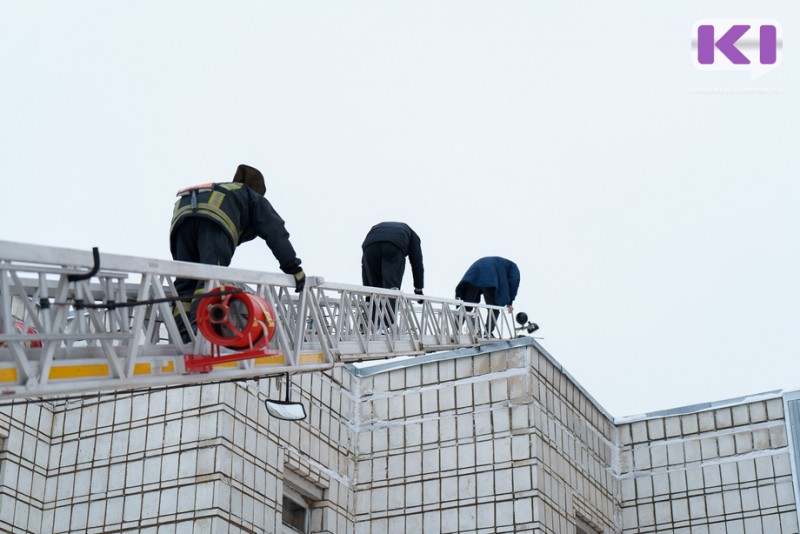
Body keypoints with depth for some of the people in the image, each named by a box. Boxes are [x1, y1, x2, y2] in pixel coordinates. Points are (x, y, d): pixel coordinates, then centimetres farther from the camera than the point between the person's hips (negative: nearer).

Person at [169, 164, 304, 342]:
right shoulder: (255, 199, 34)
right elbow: (275, 231, 21)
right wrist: (293, 267, 20)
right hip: (215, 216, -5)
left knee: (185, 281, 1)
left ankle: (181, 333, -17)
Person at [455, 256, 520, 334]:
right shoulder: (512, 266, 28)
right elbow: (514, 282, 10)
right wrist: (509, 303, 12)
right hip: (489, 280, -5)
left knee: (466, 307, 4)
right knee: (494, 309, 4)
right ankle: (488, 333, -6)